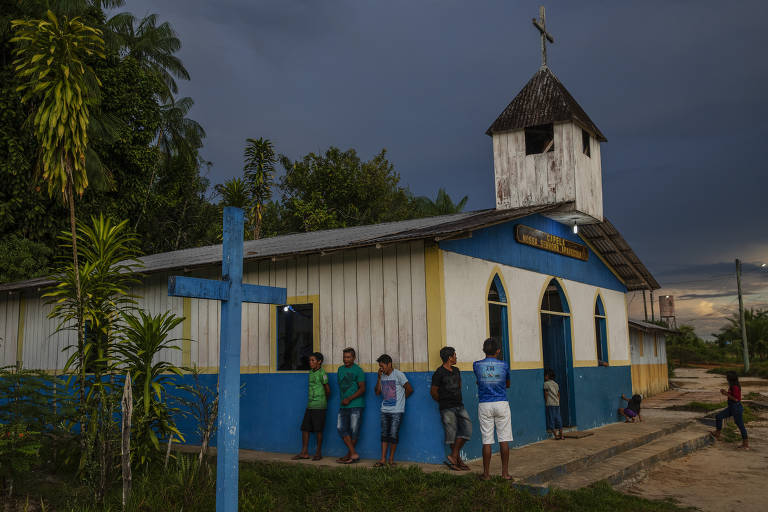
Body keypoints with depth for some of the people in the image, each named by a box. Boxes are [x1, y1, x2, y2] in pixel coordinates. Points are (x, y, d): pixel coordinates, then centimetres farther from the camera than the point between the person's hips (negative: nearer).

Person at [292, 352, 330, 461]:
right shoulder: (310, 372, 11)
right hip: (310, 405, 7)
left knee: (318, 430, -1)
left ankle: (318, 453, 11)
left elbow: (328, 390, 0)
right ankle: (304, 453, 13)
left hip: (319, 406, -7)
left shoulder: (322, 374, -10)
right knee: (305, 428, 6)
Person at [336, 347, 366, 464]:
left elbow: (362, 388, -8)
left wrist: (349, 399, -15)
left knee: (354, 430, -2)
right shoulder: (340, 369, 14)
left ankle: (349, 455, 10)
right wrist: (343, 399, 12)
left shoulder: (358, 370, -5)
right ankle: (354, 454, 4)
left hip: (355, 405, -6)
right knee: (341, 428, -1)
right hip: (343, 405, 6)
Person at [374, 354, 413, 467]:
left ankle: (391, 459, 7)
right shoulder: (382, 376, 9)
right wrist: (379, 378, -1)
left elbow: (409, 389, -5)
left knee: (393, 435, -5)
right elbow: (377, 392, 7)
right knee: (384, 435, 6)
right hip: (385, 410, 5)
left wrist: (401, 398, 7)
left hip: (397, 411, -5)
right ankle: (383, 459, 11)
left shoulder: (398, 375, -8)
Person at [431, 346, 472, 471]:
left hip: (459, 405, 7)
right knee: (452, 434, -2)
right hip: (447, 408, -7)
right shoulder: (439, 373, -10)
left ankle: (453, 456, 2)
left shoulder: (456, 370, 13)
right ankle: (458, 460, 11)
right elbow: (433, 391, -5)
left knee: (467, 428, -4)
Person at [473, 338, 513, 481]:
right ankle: (505, 473, 8)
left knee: (487, 441, 4)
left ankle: (486, 473, 10)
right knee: (504, 439, 5)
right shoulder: (504, 365, -2)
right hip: (502, 404, 0)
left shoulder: (477, 365, -2)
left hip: (484, 405, 0)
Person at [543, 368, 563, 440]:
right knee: (558, 419, 8)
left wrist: (546, 402, -2)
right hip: (557, 403, 6)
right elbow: (558, 394, 15)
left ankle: (555, 435, -2)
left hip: (550, 404, -6)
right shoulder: (556, 384, 13)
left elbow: (546, 394, -9)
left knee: (551, 419, -1)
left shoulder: (546, 383, -7)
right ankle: (561, 435, 10)